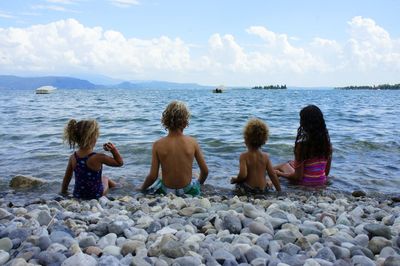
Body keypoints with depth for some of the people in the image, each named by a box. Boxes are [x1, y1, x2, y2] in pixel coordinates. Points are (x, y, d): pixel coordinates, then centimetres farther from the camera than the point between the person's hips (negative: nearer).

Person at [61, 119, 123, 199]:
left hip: (77, 195, 4)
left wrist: (63, 193, 14)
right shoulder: (98, 158, -26)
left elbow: (66, 178, 1)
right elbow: (119, 163, -13)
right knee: (105, 179, 31)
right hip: (95, 195, -4)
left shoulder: (73, 157, -11)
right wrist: (113, 150, -17)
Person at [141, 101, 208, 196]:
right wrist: (199, 183, 16)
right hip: (187, 189, 1)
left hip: (166, 191, 0)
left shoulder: (158, 145, -18)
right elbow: (205, 171, -7)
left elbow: (153, 176, -15)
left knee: (146, 189, 33)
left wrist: (143, 188, 7)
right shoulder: (192, 142, -16)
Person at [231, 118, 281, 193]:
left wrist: (235, 180, -6)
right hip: (263, 189, 3)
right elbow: (273, 175, -3)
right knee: (268, 181, 35)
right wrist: (279, 190, 7)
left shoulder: (244, 156, -15)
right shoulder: (265, 156, -4)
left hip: (248, 189, -2)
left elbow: (243, 175, -27)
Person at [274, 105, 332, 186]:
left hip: (306, 183, -6)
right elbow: (327, 171, 3)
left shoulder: (302, 144, -24)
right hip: (322, 182, 6)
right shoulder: (327, 141, -7)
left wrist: (279, 173, -3)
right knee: (291, 163, 29)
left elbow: (298, 176, -19)